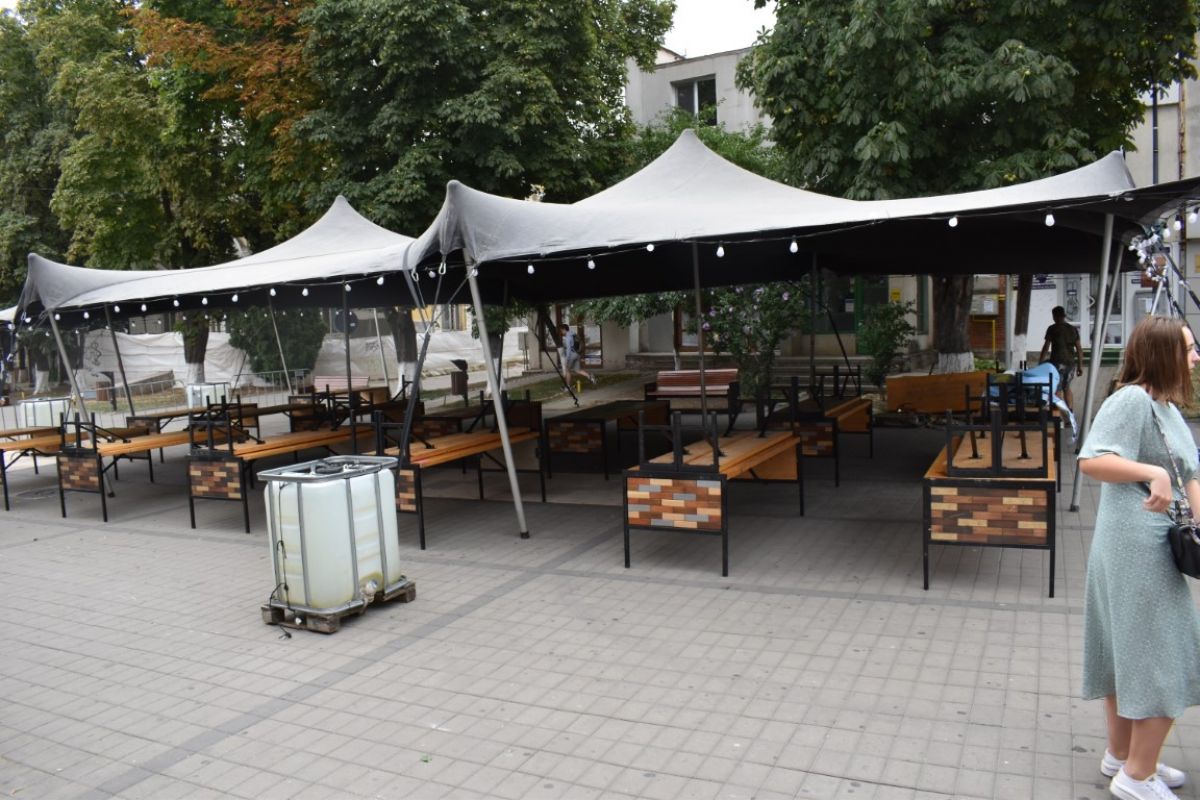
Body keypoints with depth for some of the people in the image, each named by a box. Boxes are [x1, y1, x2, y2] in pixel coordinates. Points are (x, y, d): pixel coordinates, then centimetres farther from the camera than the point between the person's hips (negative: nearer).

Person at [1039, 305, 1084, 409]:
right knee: (1066, 388, 18)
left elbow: (1046, 347, -7)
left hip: (1058, 362, -5)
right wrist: (1080, 366, 12)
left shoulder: (1052, 329, -3)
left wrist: (1040, 363, -2)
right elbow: (1079, 349, 9)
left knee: (1056, 390, -1)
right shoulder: (1073, 329, 11)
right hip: (1071, 363, 5)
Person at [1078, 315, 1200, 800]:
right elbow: (1091, 460, -26)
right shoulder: (1133, 399, -16)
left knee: (1127, 653, 18)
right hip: (1137, 548, -10)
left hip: (1156, 547, 10)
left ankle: (1122, 755, 32)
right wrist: (1153, 472, -34)